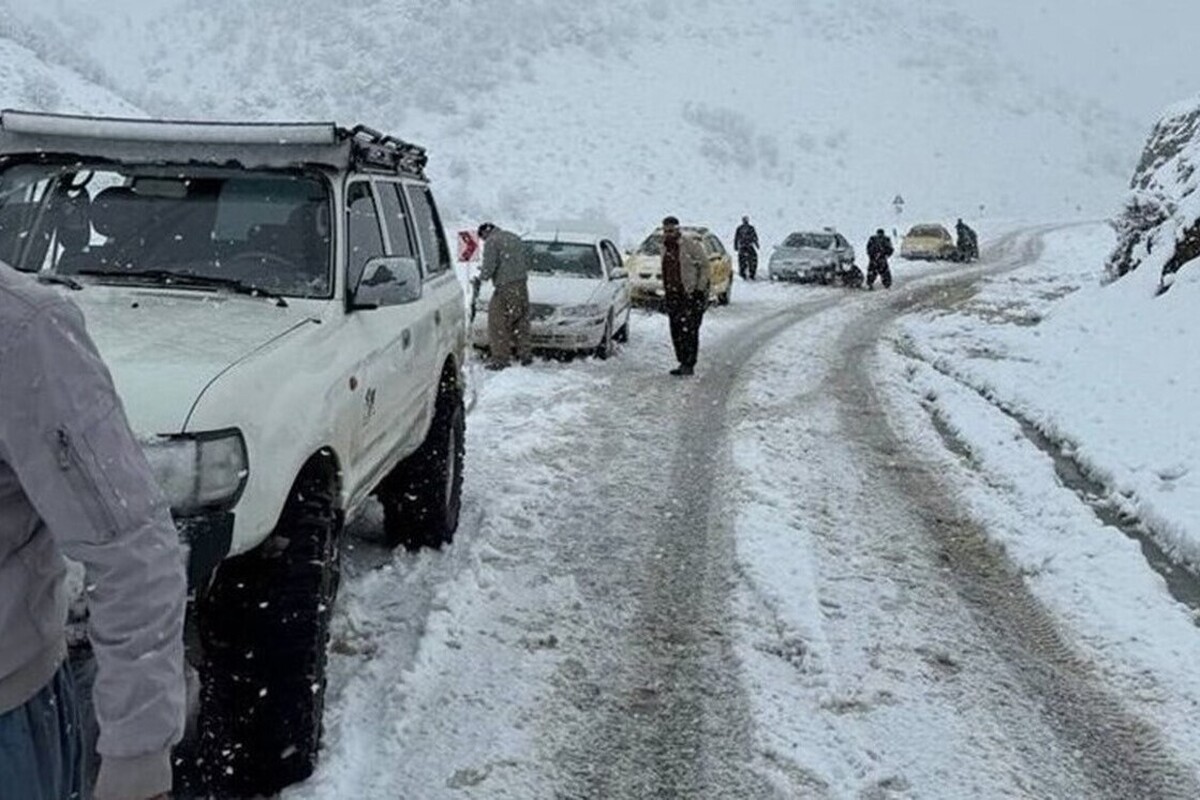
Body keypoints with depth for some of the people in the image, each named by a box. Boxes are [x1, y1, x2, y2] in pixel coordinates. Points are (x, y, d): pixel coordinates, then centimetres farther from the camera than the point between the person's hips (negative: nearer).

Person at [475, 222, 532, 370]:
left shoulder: (491, 242, -6)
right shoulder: (515, 238, 18)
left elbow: (489, 266, -14)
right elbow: (527, 260, 20)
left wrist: (480, 280, -3)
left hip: (505, 287, -8)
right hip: (522, 285, 8)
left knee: (499, 322, -3)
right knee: (521, 321, 15)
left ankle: (501, 358, -4)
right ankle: (525, 354, 20)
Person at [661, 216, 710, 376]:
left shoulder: (691, 245, -11)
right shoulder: (665, 247, 10)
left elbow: (704, 266, -8)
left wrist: (700, 289, -13)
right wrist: (665, 288, 15)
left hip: (692, 295, -7)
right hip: (673, 295, 7)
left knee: (689, 330, -9)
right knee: (676, 330, 8)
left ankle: (689, 364, -6)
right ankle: (683, 362, 16)